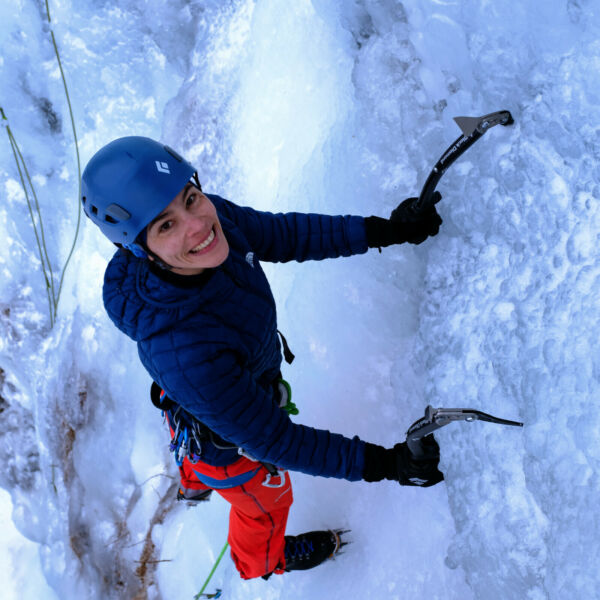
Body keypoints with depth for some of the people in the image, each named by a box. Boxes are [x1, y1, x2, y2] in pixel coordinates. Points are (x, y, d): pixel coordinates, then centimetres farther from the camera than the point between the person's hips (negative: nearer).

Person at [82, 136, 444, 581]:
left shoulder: (213, 216, -30)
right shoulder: (180, 351, -49)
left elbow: (283, 236, -11)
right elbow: (271, 440, -36)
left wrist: (381, 231, -10)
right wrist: (380, 463, -35)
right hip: (229, 449, -5)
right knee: (265, 501, 29)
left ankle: (195, 483, 78)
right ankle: (262, 560, 67)